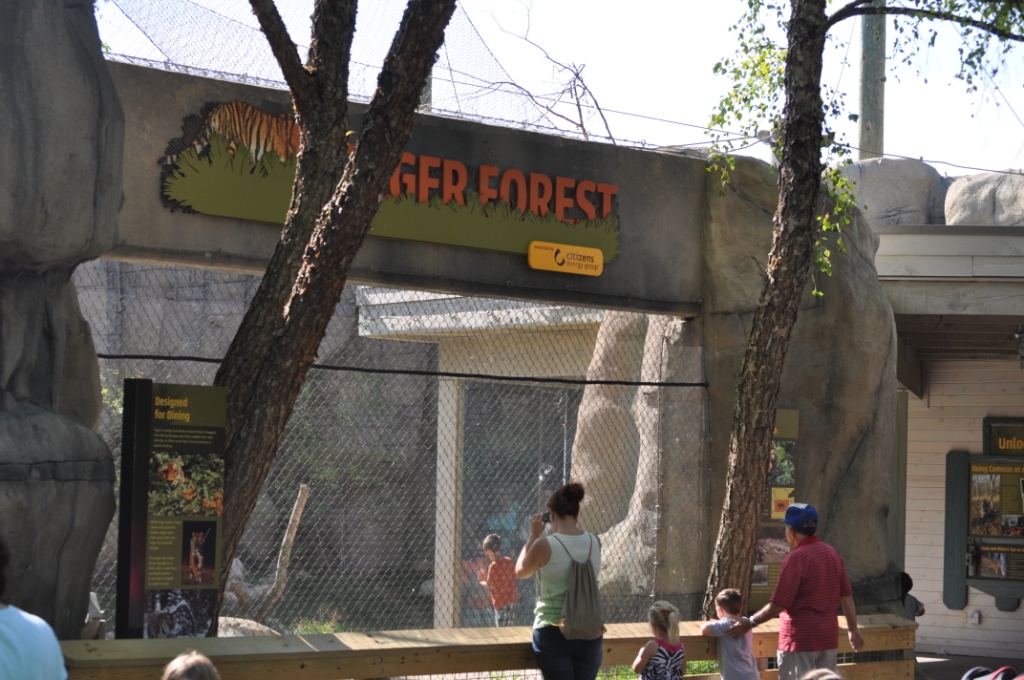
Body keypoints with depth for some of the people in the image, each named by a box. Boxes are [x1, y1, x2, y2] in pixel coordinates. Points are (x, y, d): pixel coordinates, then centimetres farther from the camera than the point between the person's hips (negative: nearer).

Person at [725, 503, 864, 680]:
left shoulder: (796, 558, -16)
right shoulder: (832, 553, 7)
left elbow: (778, 605, -17)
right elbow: (846, 596, 10)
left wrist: (750, 622, -7)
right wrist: (853, 629, 18)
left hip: (801, 637, -7)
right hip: (828, 634, 8)